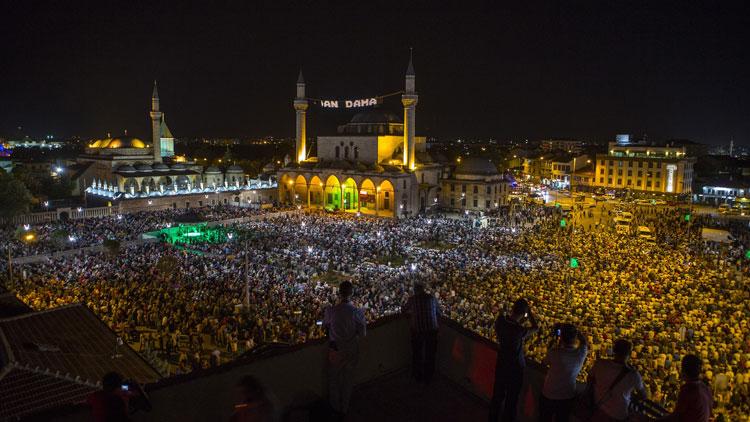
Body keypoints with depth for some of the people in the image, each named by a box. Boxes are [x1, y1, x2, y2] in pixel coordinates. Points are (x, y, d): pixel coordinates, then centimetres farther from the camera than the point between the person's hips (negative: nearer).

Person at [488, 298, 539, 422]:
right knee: (511, 398, 16)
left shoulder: (500, 320, -19)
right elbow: (536, 327, -13)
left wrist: (519, 323, -3)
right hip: (515, 367, -5)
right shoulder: (520, 331, -33)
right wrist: (529, 312, -13)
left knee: (498, 394, 24)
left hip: (501, 364, 6)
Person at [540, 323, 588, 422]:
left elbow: (545, 362, -8)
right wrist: (573, 329, -6)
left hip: (549, 395, -2)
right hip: (568, 396, 3)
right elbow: (585, 342, 2)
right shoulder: (581, 353, -22)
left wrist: (556, 341, -7)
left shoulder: (554, 352, -31)